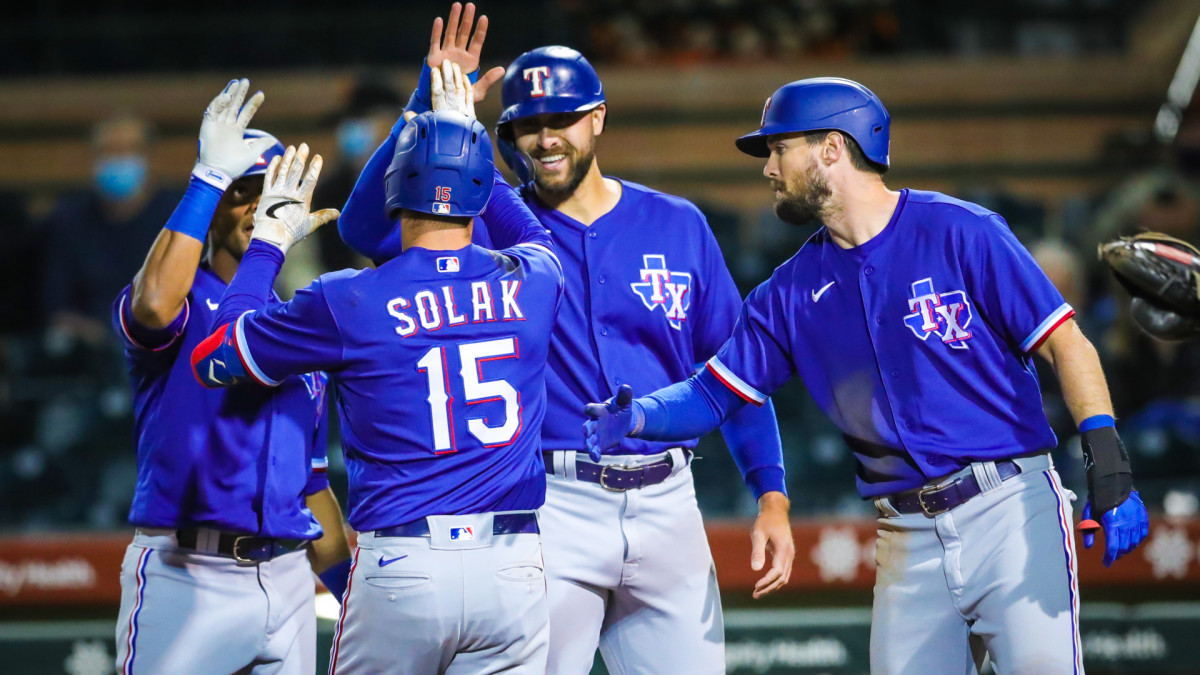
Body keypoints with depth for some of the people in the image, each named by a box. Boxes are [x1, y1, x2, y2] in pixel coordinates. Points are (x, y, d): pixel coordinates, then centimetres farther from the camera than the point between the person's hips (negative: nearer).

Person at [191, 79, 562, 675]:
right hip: (513, 571, 2)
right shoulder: (531, 281, 5)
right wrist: (463, 126, 42)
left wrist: (269, 243, 18)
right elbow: (531, 232, 33)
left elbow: (213, 358, 8)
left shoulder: (346, 302, -5)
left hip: (400, 571, -2)